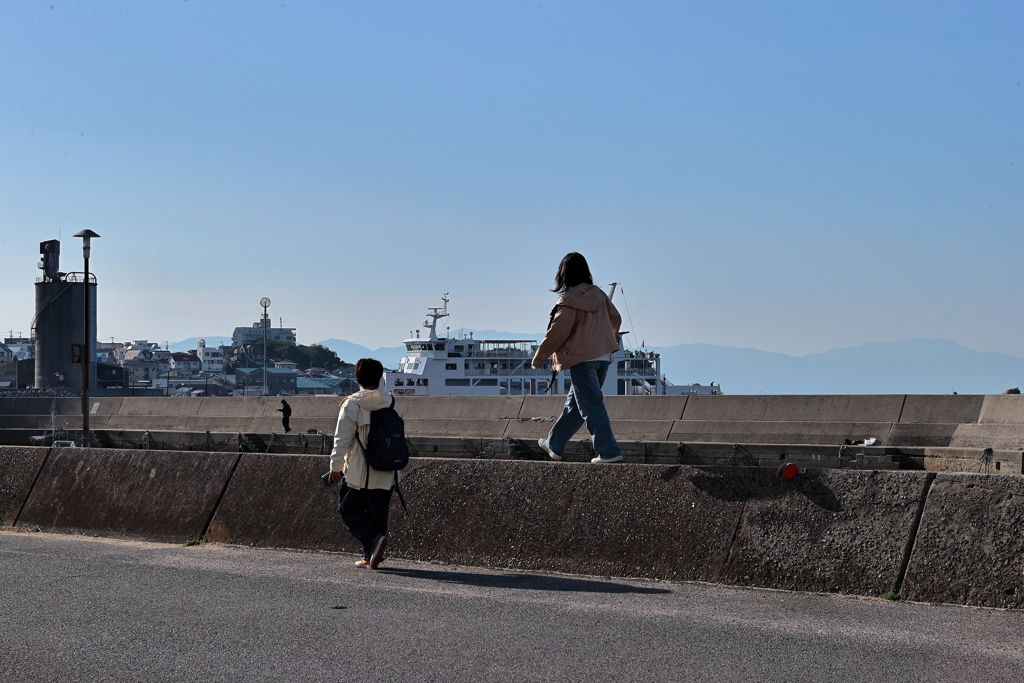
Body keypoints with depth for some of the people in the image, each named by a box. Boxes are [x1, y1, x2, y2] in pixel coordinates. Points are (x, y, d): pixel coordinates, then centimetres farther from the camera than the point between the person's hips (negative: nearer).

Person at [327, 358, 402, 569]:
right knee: (377, 513, 14)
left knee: (348, 509, 7)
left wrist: (335, 466, -3)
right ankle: (370, 556, 13)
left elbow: (342, 439, -11)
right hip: (386, 474, 5)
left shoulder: (352, 404, -9)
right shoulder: (393, 405, 5)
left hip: (359, 473, -5)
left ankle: (375, 539, -15)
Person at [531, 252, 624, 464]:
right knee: (574, 403, 16)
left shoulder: (569, 300, -15)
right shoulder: (598, 294, 6)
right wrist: (613, 335, 43)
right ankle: (555, 445, 28)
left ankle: (609, 451, -7)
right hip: (603, 357, 8)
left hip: (582, 360, -8)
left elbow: (557, 332, -13)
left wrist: (539, 356, 0)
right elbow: (615, 318, 20)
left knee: (591, 405, -4)